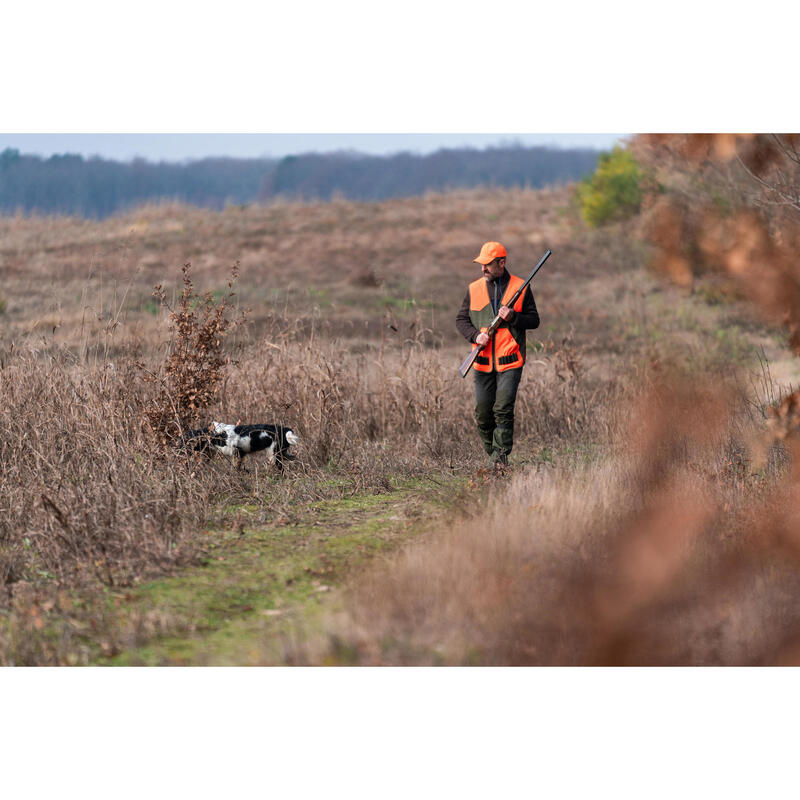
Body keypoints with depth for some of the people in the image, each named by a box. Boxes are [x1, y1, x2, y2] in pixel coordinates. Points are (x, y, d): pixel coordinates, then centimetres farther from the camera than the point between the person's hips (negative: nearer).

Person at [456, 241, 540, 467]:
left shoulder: (520, 287, 1)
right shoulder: (474, 288, 8)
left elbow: (534, 320, 4)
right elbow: (461, 319, 12)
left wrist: (513, 317, -15)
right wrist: (475, 335, -8)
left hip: (510, 362, -3)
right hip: (483, 362, 3)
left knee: (503, 408, -13)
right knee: (482, 411, 4)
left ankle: (501, 454, -6)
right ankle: (491, 450, 21)